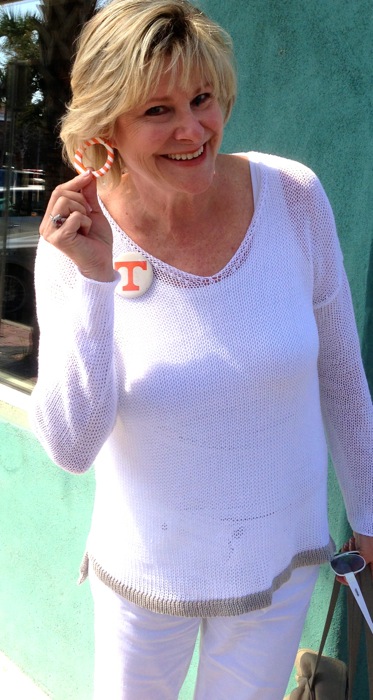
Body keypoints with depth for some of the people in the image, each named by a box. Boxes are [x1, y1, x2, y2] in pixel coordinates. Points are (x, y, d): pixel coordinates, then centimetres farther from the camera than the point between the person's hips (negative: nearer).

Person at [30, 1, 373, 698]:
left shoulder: (292, 198, -15)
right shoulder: (77, 240, -17)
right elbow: (71, 446, -22)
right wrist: (93, 278, -33)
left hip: (280, 555, 1)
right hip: (147, 565, 0)